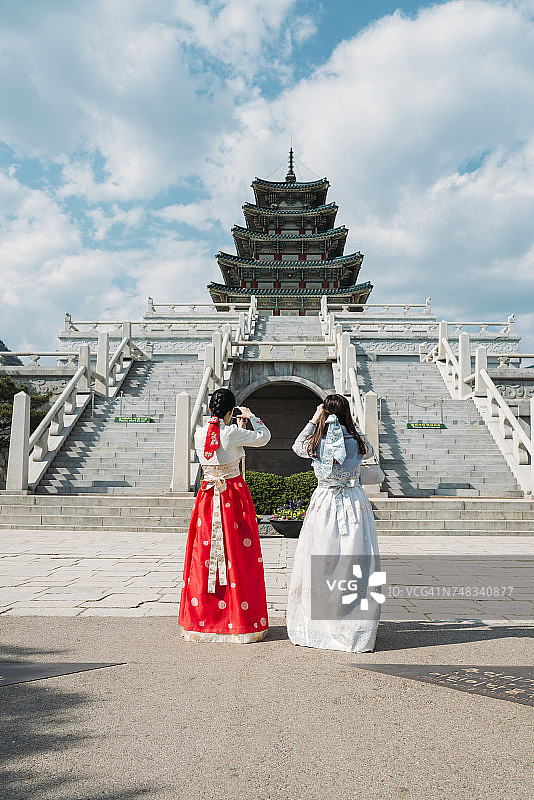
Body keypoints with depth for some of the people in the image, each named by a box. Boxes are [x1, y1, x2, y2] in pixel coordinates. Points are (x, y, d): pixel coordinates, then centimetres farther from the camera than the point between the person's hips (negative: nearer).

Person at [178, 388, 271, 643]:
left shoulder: (199, 433, 0)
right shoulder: (233, 433, -13)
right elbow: (264, 437, 1)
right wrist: (251, 417, 14)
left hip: (209, 496, 4)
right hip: (234, 496, -4)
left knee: (205, 554, 11)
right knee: (237, 555, 4)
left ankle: (201, 620, 19)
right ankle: (240, 621, 11)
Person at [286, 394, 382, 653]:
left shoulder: (316, 443, -6)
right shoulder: (357, 441, -5)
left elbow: (297, 446, 17)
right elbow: (369, 451, 19)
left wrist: (314, 420, 16)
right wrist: (351, 424, 18)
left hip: (324, 503, 0)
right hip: (354, 504, 0)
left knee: (317, 564, 8)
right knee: (356, 563, 4)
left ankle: (312, 627, 19)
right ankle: (354, 630, 9)